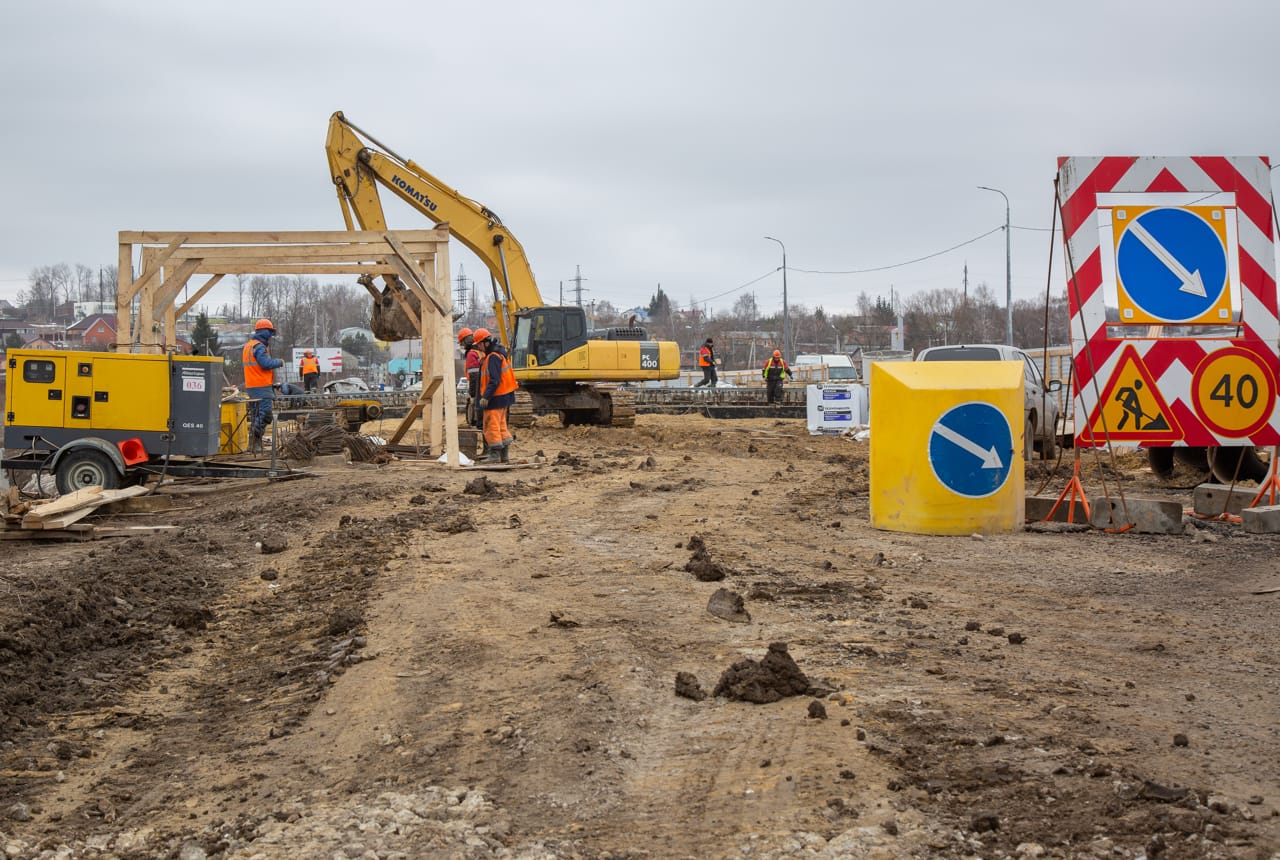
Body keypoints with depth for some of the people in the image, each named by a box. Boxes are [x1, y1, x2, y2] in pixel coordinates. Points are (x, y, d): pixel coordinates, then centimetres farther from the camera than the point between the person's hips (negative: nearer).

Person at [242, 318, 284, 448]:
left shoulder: (248, 345, 18)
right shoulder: (259, 347, -14)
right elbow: (266, 363, -22)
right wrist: (279, 362, -6)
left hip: (250, 387, 10)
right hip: (261, 386, -10)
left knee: (256, 415, 14)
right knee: (265, 413, -11)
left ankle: (254, 441, 15)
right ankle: (255, 440, -16)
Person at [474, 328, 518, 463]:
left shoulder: (493, 357, -18)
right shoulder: (500, 353, 14)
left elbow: (494, 380, -24)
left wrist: (486, 397, -24)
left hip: (496, 397, -10)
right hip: (504, 396, 10)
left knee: (492, 426, -5)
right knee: (501, 424, 16)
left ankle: (495, 454, -3)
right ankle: (505, 453, 20)